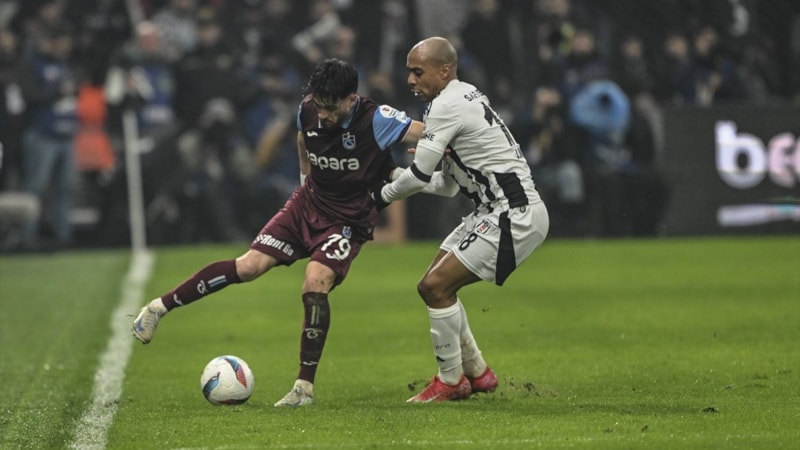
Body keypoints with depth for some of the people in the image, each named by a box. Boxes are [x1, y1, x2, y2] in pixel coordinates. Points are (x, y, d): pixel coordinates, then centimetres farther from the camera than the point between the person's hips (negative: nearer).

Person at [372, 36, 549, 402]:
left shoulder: (447, 105, -15)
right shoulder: (463, 97, 17)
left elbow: (419, 176, -12)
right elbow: (447, 186, 19)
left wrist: (383, 195, 6)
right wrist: (392, 173, 8)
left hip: (514, 217, -10)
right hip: (496, 211, 10)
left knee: (435, 287, -11)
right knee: (436, 284, 13)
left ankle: (450, 381, 2)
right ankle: (477, 373, 21)